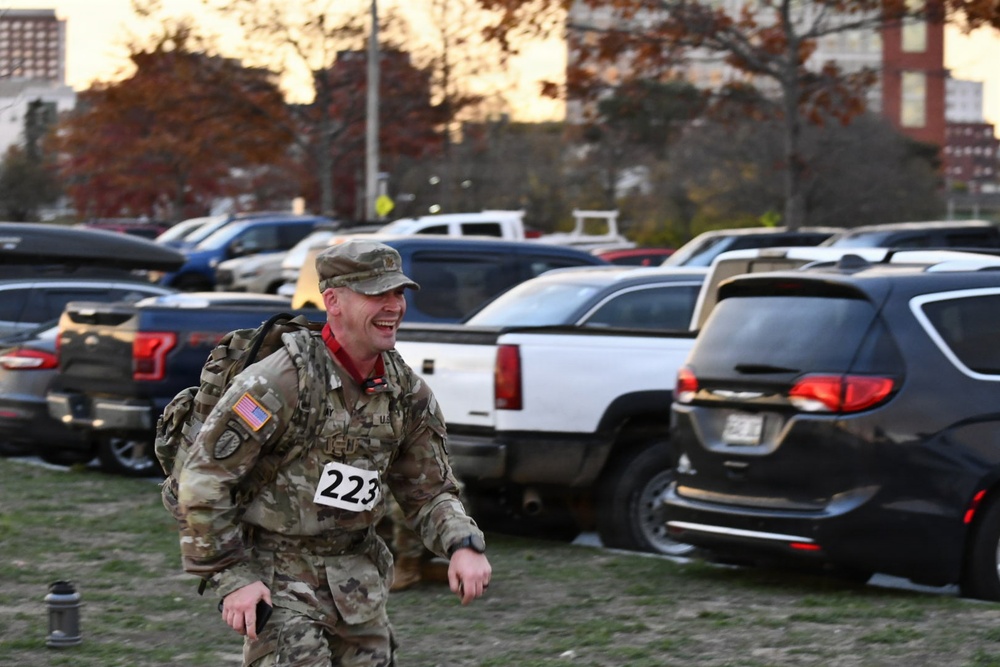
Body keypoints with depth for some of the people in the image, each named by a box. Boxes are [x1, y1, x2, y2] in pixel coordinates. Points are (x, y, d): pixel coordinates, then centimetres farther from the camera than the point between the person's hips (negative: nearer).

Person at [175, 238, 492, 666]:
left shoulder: (407, 393, 2)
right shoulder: (280, 382, -19)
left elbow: (428, 490, 11)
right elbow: (204, 479, -16)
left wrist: (463, 546, -9)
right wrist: (232, 577, -16)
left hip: (356, 579, 7)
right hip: (277, 578, -7)